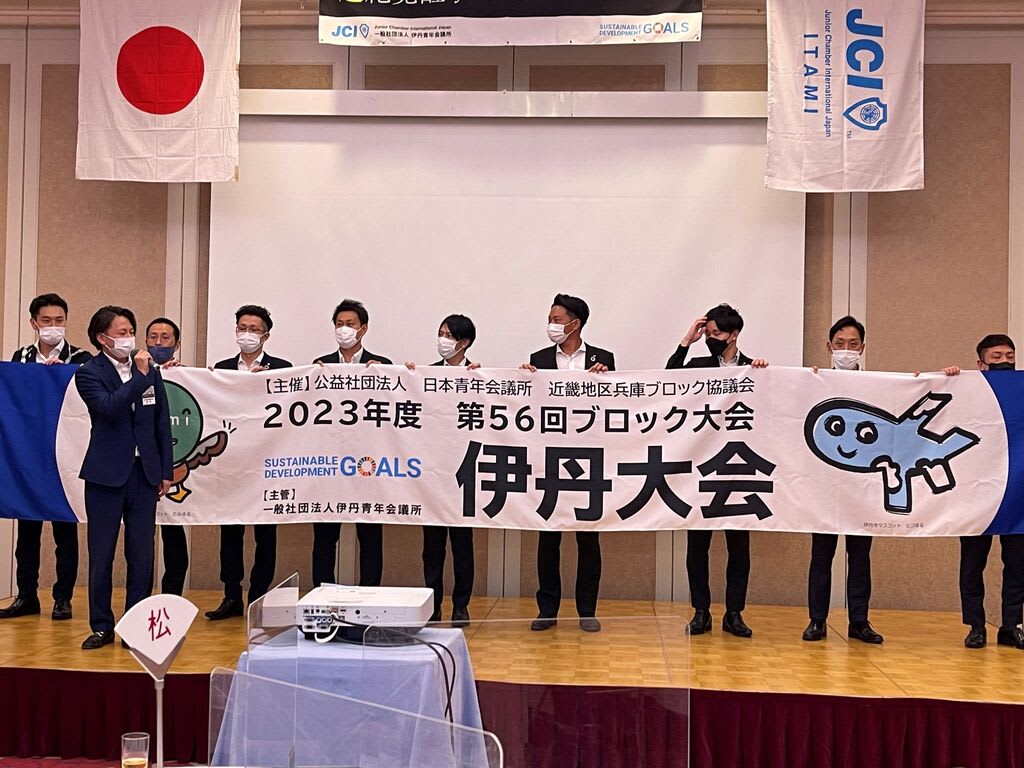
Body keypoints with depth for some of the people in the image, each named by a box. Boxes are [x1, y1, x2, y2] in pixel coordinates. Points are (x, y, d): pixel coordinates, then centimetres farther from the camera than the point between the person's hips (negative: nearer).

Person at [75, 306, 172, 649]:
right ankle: (102, 627, 16)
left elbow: (162, 423, 11)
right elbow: (109, 407, -21)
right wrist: (140, 376, -19)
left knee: (142, 556, 5)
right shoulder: (89, 373, -3)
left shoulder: (150, 371, 9)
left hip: (144, 472, 3)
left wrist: (166, 471, 9)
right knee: (101, 555, 5)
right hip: (106, 474, -3)